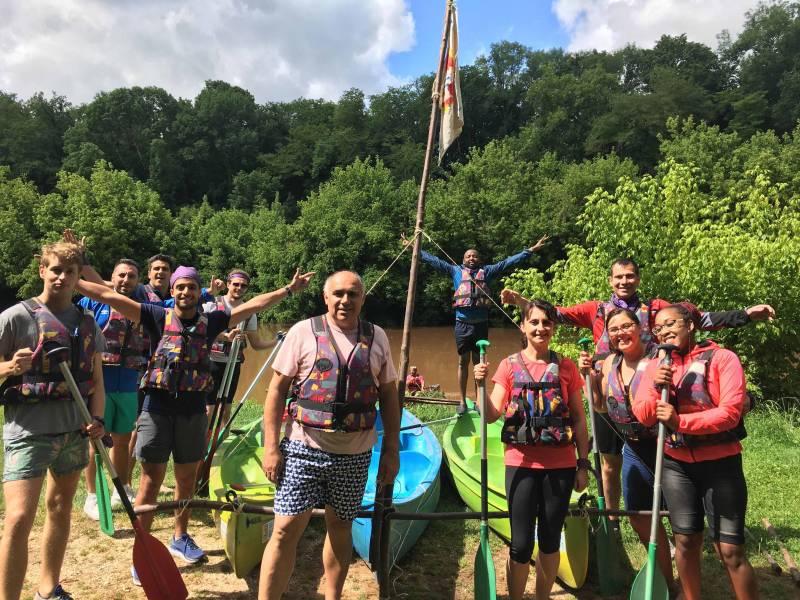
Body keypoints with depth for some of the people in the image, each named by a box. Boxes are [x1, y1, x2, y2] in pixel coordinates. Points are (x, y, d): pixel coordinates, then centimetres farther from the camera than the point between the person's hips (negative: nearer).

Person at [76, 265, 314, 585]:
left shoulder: (210, 321, 4)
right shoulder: (158, 316, -2)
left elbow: (254, 304, 7)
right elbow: (110, 296, -7)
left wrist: (289, 289, 8)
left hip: (193, 411, 3)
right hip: (157, 409, -3)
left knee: (187, 478, 15)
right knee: (151, 480, 2)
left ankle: (180, 538, 35)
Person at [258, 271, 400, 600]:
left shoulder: (377, 337, 4)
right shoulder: (303, 332, -4)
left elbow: (389, 395, 8)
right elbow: (277, 389, -3)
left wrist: (392, 449, 5)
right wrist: (271, 447, -7)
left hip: (355, 454, 3)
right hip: (304, 448, -2)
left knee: (341, 527, 16)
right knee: (286, 530, -2)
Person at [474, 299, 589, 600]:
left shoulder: (566, 367, 4)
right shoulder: (509, 365, 1)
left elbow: (579, 419, 6)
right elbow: (492, 414, -4)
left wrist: (583, 464, 4)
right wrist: (481, 385, -19)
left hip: (560, 465, 1)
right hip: (521, 463, -1)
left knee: (550, 541, 13)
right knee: (521, 544, 2)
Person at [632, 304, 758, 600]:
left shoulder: (722, 358, -7)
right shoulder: (656, 366, 4)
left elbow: (731, 412, -17)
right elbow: (643, 416, -3)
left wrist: (681, 421, -26)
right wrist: (656, 389, -21)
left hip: (720, 464, -3)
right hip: (676, 465, 3)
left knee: (730, 550, -1)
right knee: (686, 541, 11)